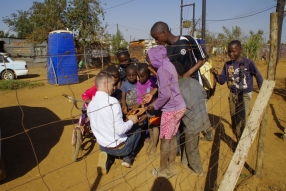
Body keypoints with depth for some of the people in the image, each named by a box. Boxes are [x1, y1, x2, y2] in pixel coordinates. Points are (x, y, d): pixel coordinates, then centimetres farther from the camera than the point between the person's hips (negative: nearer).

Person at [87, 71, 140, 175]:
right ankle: (128, 157, 12)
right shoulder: (112, 102, -24)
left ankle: (107, 156, 12)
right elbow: (120, 130, -26)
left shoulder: (90, 105, -1)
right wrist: (131, 121, -7)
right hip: (119, 148, -5)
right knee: (137, 129, 20)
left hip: (103, 147, 6)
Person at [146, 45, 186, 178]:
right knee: (172, 137, 17)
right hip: (179, 106, 9)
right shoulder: (168, 65, 9)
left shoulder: (162, 70, -19)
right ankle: (171, 166, 31)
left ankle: (163, 170, 20)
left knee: (165, 139, 5)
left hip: (171, 109, -9)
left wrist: (154, 106, -10)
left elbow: (165, 94, -23)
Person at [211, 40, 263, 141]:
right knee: (234, 120, 12)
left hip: (245, 95, -4)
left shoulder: (248, 63, -12)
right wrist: (216, 74, -18)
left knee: (241, 121, -13)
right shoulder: (227, 64, 0)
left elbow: (259, 78, -3)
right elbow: (222, 80, 2)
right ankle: (239, 142, 30)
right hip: (232, 95, 5)